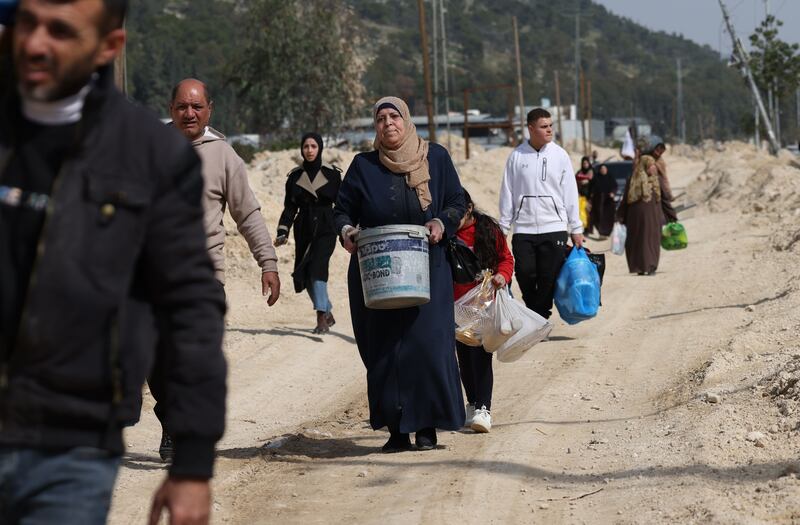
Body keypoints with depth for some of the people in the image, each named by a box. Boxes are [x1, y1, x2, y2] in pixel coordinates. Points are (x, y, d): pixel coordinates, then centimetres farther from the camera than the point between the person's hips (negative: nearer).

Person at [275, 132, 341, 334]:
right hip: (304, 231, 4)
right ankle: (328, 313, 22)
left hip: (325, 230, -4)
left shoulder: (332, 174, 2)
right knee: (305, 275, 3)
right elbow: (290, 207, 9)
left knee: (317, 268, -20)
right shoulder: (295, 177, 8)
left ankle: (322, 318, -21)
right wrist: (283, 232, -3)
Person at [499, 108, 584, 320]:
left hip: (554, 228, 0)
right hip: (523, 229, 0)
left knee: (548, 280, -3)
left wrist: (576, 230, 5)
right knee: (525, 273, -5)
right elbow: (508, 193, 7)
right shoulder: (517, 156, 4)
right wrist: (503, 227, 4)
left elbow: (570, 194, 7)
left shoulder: (559, 155, 5)